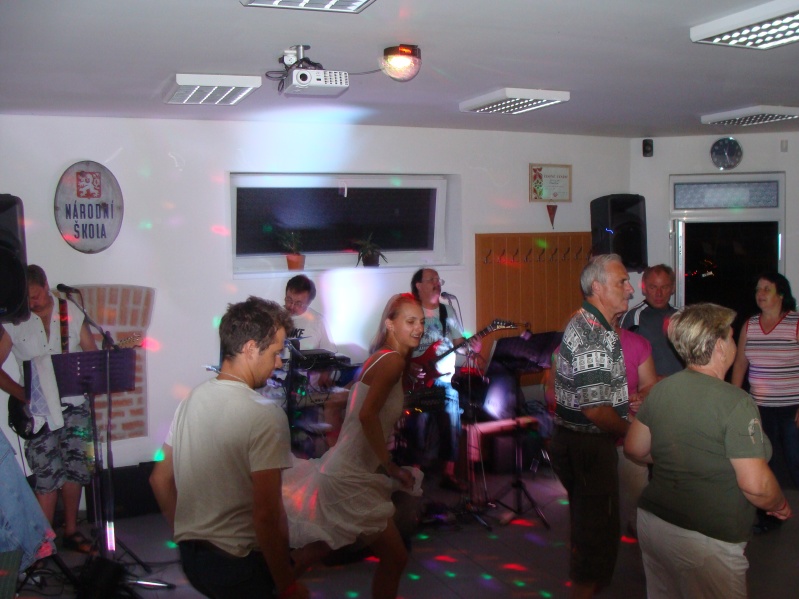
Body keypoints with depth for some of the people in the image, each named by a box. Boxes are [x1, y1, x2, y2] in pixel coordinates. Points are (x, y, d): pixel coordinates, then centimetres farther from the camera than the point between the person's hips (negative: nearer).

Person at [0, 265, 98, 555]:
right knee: (48, 476, -4)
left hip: (74, 404, 2)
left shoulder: (71, 312, 1)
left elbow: (92, 353, 7)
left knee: (74, 468, 7)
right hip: (37, 410, -2)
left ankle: (70, 531, 22)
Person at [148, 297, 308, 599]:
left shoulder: (191, 400, 3)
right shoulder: (266, 415, -21)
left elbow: (159, 479, 12)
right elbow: (267, 514, -25)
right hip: (240, 566, -8)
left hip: (190, 559, 8)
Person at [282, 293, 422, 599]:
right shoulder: (393, 360, -17)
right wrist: (390, 466, -24)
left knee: (314, 552, 20)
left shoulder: (381, 358, 12)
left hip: (341, 469, 10)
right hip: (351, 478, -10)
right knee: (396, 557, 1)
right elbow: (367, 414, -29)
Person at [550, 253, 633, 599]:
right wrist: (633, 432, -13)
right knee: (597, 525, 3)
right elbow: (596, 410, -27)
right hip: (588, 445, -11)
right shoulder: (595, 338, -25)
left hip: (573, 439, 11)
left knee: (587, 521, 24)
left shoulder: (583, 324, 9)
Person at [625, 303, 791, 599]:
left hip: (652, 520, 7)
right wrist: (780, 506, 0)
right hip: (706, 540, -6)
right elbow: (755, 485, -20)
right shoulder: (735, 403, -18)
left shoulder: (660, 389, 1)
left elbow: (634, 449, 9)